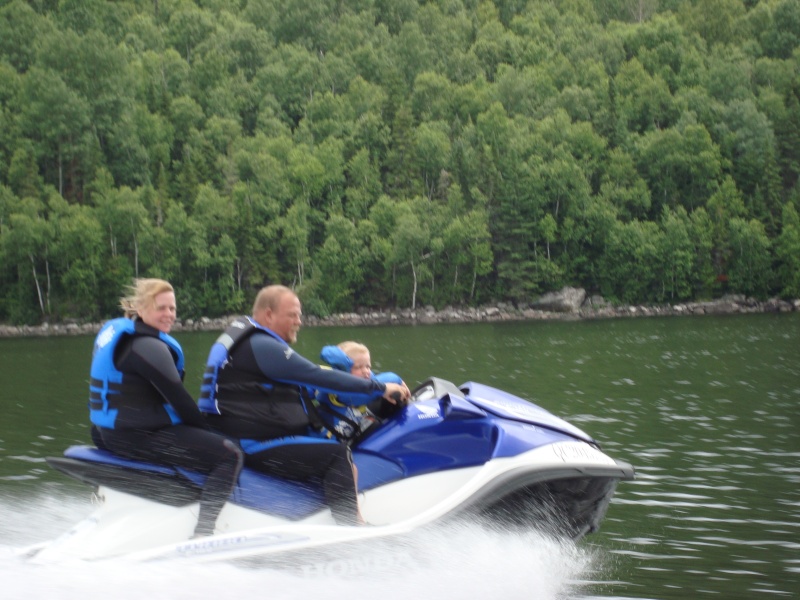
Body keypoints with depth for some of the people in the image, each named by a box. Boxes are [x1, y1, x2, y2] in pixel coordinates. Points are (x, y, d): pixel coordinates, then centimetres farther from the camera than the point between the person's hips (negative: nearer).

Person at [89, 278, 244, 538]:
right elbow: (176, 395, -19)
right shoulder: (147, 345, -18)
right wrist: (208, 430, -6)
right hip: (137, 436, -11)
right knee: (230, 455, -17)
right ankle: (202, 533, -21)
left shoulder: (114, 330, 14)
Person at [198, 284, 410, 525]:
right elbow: (318, 377, -18)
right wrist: (379, 389, -13)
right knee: (337, 455, -18)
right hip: (254, 447, -11)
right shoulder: (261, 345, -15)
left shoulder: (246, 339, 19)